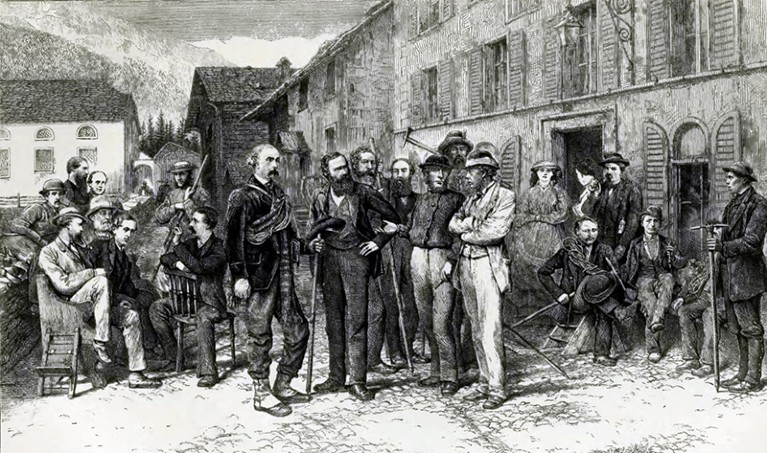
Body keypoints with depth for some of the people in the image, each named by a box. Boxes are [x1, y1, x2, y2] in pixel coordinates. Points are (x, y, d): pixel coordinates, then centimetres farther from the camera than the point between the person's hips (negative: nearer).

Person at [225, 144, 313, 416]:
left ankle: (282, 386, 23)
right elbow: (234, 238, -12)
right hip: (259, 277, -8)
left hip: (283, 276, 8)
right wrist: (239, 276, -18)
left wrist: (307, 246, 10)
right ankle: (261, 394, 14)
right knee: (260, 335, 1)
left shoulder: (280, 197, 17)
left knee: (298, 329, 9)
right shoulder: (243, 197, -5)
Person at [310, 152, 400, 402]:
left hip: (356, 256, -4)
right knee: (333, 320, 8)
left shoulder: (362, 192, -2)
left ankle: (358, 380, -3)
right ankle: (336, 376, 17)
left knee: (356, 320, -7)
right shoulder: (321, 198, 10)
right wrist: (316, 242, 4)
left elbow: (392, 217, 4)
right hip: (330, 259, 4)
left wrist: (379, 241, -1)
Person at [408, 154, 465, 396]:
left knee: (441, 323, -10)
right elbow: (410, 230, 22)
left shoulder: (457, 199, 3)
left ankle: (449, 377, -2)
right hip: (418, 259, 5)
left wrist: (451, 260, -15)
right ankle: (437, 371, 19)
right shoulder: (420, 199, 18)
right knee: (426, 321, 8)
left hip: (443, 259, -5)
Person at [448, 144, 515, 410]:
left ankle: (497, 388, -2)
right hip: (466, 265, 7)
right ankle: (485, 383, 19)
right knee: (477, 330, 10)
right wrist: (472, 223, -10)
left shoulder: (505, 197, -4)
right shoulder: (471, 198, 18)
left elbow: (495, 232, -16)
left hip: (488, 266, -7)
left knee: (490, 330, -9)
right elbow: (453, 224, 9)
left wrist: (466, 233, -3)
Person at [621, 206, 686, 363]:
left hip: (662, 278, 1)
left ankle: (658, 320, -58)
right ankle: (653, 348, -41)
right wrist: (626, 286, 0)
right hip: (643, 281, 0)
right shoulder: (635, 244, 14)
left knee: (668, 278, -39)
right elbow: (627, 269, 18)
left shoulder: (666, 243, 17)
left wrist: (673, 256, -11)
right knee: (650, 304, -36)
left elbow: (681, 264, 12)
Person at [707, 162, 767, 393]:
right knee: (738, 328, 15)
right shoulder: (733, 204, 15)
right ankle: (743, 374, 26)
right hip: (730, 275, 9)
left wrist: (722, 246, -27)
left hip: (746, 275, -9)